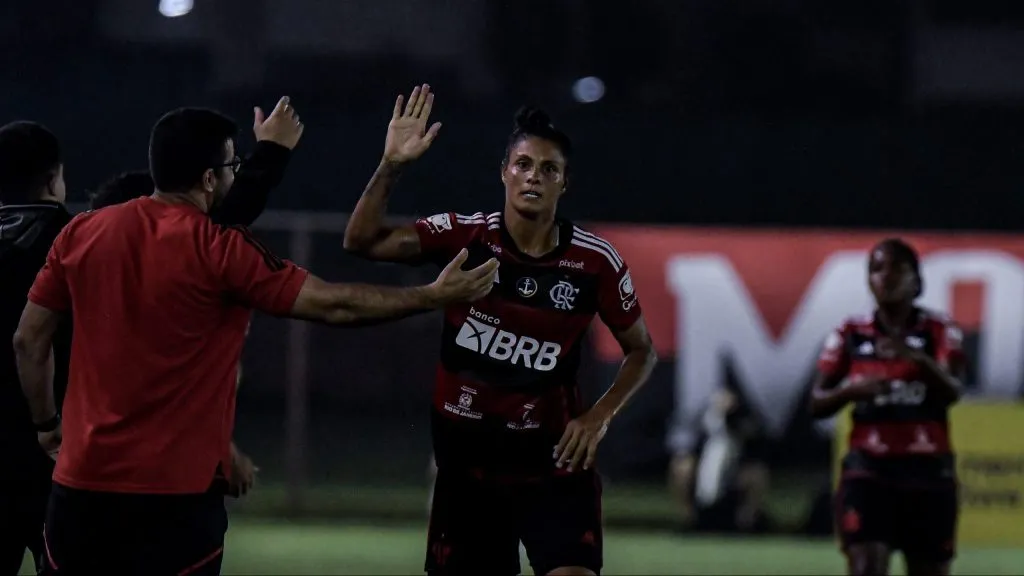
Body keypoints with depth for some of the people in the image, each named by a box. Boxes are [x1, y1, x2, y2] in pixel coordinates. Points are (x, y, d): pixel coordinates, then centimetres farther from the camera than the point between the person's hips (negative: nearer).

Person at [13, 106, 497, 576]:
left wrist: (47, 423, 24)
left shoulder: (82, 233, 4)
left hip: (81, 486, 4)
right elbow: (335, 306, -7)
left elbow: (29, 340, 10)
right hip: (175, 493, -4)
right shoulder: (221, 250, -10)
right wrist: (435, 295, 4)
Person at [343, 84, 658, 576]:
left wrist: (600, 415, -8)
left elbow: (641, 350, 7)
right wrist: (391, 166, -24)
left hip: (551, 458, -2)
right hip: (466, 460, 2)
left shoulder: (596, 263, -7)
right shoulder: (465, 237, -5)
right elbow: (362, 240, -12)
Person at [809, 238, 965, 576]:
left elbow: (953, 391, -16)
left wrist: (917, 357, -35)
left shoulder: (940, 332, 1)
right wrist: (850, 389, -15)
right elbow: (817, 404, 8)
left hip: (928, 471, 1)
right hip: (869, 469, -1)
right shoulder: (851, 335, 5)